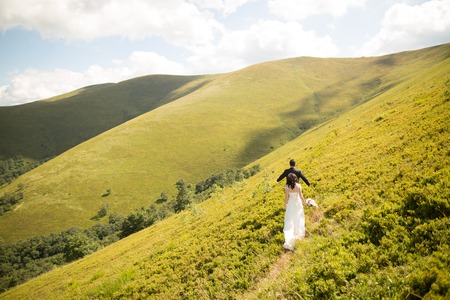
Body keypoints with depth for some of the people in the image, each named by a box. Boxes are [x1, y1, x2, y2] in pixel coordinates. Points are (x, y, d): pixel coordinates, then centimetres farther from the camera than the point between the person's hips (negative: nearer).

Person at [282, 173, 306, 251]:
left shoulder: (287, 187, -17)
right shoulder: (298, 186, -16)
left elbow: (286, 198, -11)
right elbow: (301, 196, -11)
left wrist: (285, 205, 7)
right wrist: (304, 202, 7)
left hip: (290, 205, -1)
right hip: (298, 204, 1)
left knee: (289, 222, 1)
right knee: (298, 219, 23)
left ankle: (289, 242, -10)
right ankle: (299, 234, 40)